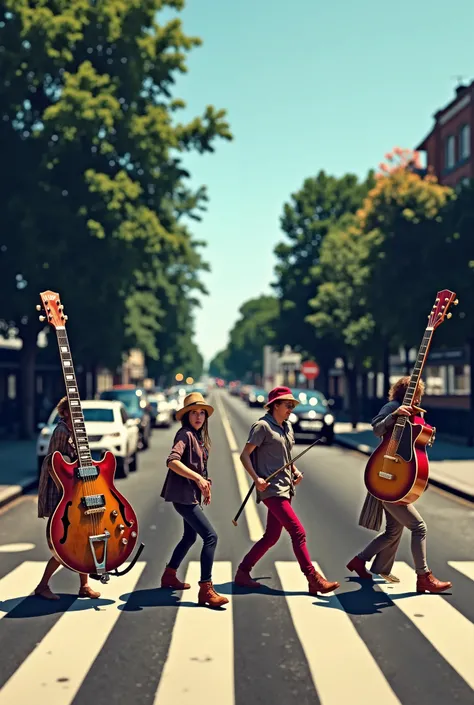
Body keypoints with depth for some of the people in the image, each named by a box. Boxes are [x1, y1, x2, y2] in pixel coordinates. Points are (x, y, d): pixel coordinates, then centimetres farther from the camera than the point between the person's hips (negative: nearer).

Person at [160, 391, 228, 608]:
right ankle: (206, 590, -16)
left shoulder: (199, 437, 14)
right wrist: (197, 478, -33)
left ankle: (169, 576, 39)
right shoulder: (185, 434, -14)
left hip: (192, 495, 10)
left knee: (190, 537, 22)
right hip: (183, 495, -10)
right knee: (210, 536, -16)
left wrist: (204, 484, 11)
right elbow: (172, 461, -28)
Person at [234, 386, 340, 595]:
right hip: (271, 489, -9)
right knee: (298, 532, -13)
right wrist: (256, 478, -21)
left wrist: (295, 470, 9)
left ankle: (242, 573, 19)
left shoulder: (287, 427, 16)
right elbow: (245, 455, -10)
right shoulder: (262, 426, -8)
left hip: (285, 488, 9)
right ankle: (314, 579, -10)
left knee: (271, 537, 10)